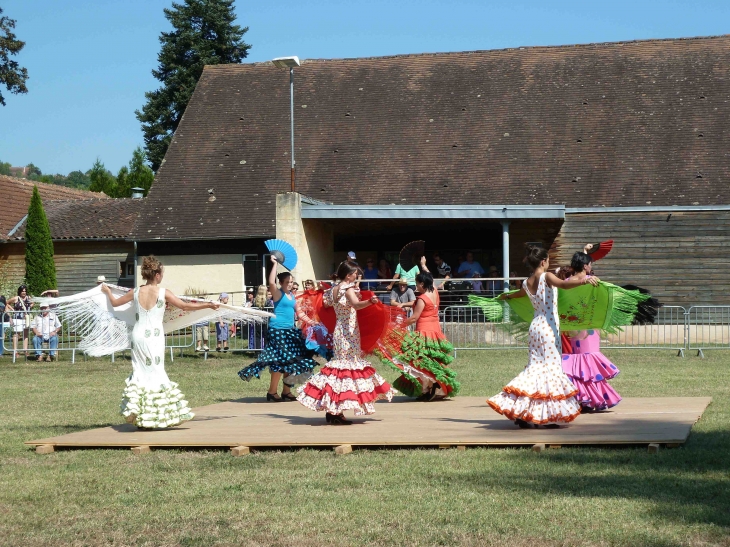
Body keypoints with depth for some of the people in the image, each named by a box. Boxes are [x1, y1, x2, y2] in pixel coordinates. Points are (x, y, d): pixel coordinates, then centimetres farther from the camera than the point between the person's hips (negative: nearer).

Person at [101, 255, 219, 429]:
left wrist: (107, 291, 34)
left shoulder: (136, 292, 2)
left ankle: (138, 416, 8)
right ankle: (151, 418, 4)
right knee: (155, 373, 4)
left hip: (138, 336, 4)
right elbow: (186, 306, -7)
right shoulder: (163, 293, -8)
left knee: (140, 372, 11)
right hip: (154, 338, -4)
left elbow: (114, 302, 14)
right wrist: (209, 305, 2)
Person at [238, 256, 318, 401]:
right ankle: (272, 392, -4)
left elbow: (297, 312, 24)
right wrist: (274, 264, -21)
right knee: (280, 361, -11)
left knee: (292, 361, 8)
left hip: (290, 331, 8)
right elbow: (271, 282, -26)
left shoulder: (292, 296, 16)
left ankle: (286, 391, 17)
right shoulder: (278, 293, -6)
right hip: (278, 330, -8)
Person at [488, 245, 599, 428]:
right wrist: (584, 280, -42)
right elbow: (563, 284, -29)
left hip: (535, 326, 7)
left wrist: (506, 295, 58)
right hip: (548, 327, -7)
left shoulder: (527, 283, 12)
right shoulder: (546, 277, -8)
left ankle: (521, 413, 4)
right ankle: (551, 414, -6)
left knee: (536, 366, 11)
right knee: (551, 367, -4)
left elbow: (518, 293, 36)